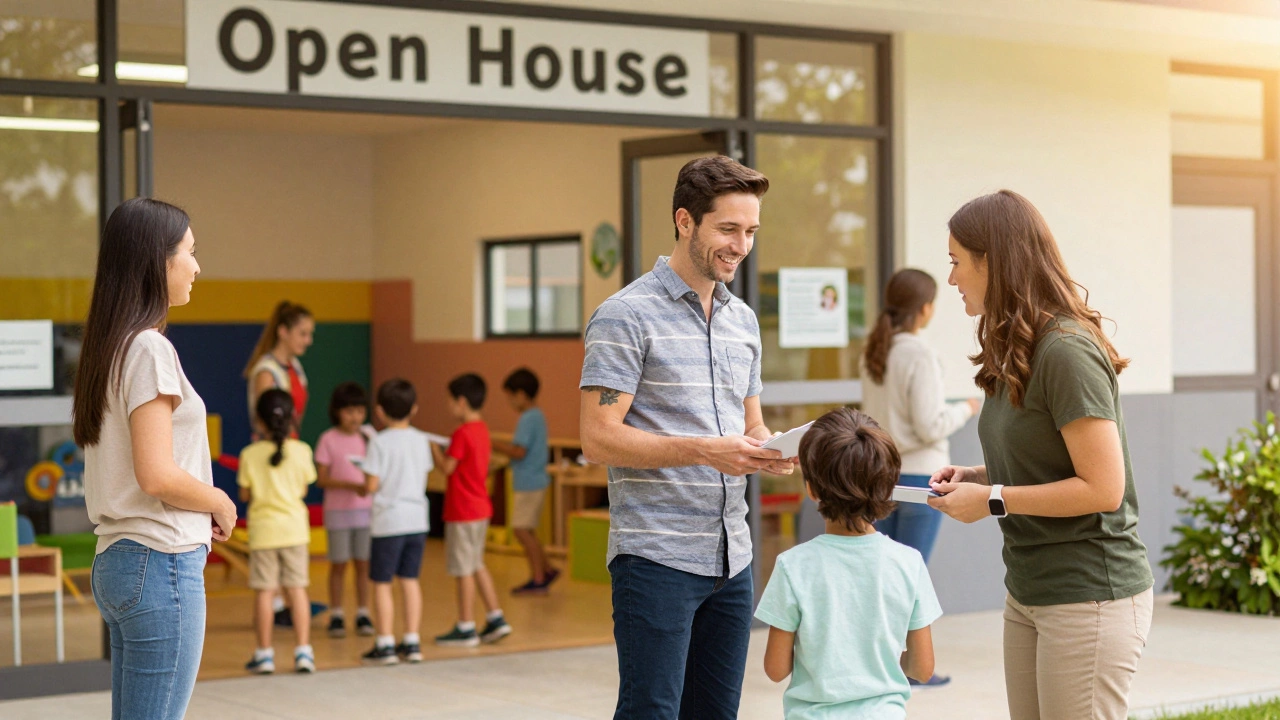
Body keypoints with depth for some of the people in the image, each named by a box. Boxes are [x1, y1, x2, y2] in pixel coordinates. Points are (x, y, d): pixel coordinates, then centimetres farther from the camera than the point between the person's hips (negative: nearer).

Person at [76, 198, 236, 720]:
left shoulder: (109, 349, 15)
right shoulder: (148, 349, -13)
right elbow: (156, 475, -20)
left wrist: (205, 508, 7)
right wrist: (221, 503, -4)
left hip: (116, 560, 10)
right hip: (161, 560, -10)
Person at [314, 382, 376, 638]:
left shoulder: (368, 438, 4)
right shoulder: (328, 439, -5)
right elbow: (322, 480, -8)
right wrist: (351, 485, -21)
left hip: (366, 510, 2)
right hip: (338, 511, -2)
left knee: (364, 563, 5)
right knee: (339, 565, 4)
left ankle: (363, 614, 13)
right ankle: (336, 616, 13)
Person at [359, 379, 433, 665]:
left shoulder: (380, 443, -12)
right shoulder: (421, 440, 4)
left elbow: (371, 486, -14)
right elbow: (423, 477, 10)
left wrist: (365, 480, 7)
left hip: (388, 521, -5)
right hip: (417, 519, 5)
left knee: (382, 583, 3)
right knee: (410, 580, 13)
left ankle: (385, 645, 4)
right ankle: (412, 643, 14)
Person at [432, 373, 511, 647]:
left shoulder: (462, 433, -18)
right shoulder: (482, 429, 9)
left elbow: (447, 468, -16)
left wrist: (434, 448, -2)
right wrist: (444, 450, 13)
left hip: (463, 511, -9)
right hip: (481, 508, 9)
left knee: (464, 569, -1)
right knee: (477, 565, 18)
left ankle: (466, 629, 5)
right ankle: (496, 619, 18)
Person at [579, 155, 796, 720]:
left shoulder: (743, 320, 16)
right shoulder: (626, 316, -8)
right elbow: (599, 438, -14)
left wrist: (770, 451, -2)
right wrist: (703, 450, -22)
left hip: (731, 560, 7)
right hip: (656, 555, -7)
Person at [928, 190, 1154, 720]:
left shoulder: (1066, 350, -17)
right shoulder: (1017, 353, 12)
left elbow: (1102, 489, -20)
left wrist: (993, 499, -15)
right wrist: (976, 476, 5)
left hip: (1089, 595, -9)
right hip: (1029, 591, 9)